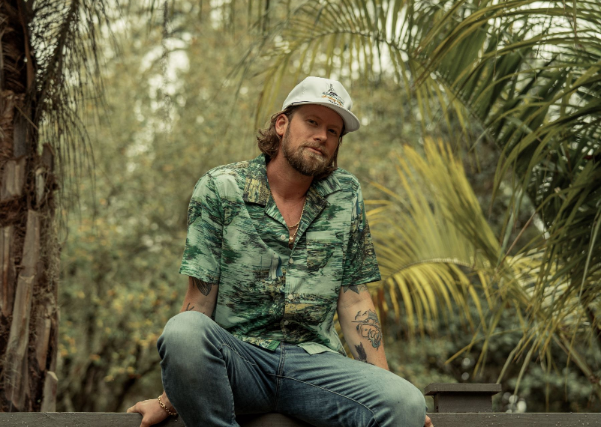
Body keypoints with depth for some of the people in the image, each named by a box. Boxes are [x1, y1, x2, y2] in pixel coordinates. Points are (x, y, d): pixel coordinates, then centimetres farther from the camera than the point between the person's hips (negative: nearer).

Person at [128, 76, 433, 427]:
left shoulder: (346, 196, 10)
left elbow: (354, 299, 11)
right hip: (236, 356, -1)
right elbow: (200, 300, -1)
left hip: (314, 360, 2)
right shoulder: (219, 188, 2)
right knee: (184, 331, -36)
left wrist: (384, 381, 2)